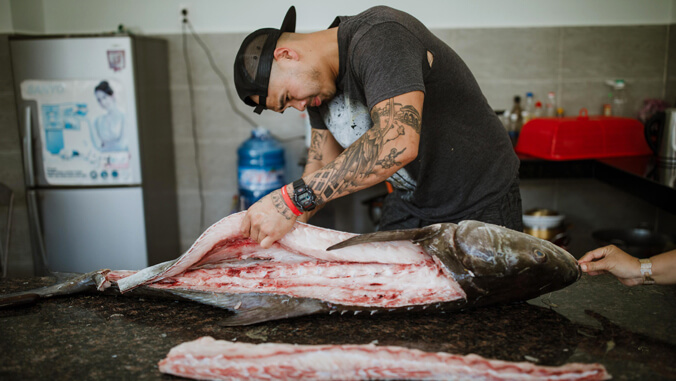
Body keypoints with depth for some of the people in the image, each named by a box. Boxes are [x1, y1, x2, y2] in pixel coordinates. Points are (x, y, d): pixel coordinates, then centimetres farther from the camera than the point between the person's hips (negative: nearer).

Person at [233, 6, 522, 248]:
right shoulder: (319, 85, 1)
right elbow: (321, 166, 4)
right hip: (409, 206, 7)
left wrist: (293, 198, -40)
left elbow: (398, 144, -42)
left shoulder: (379, 36, -27)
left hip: (481, 206, -7)